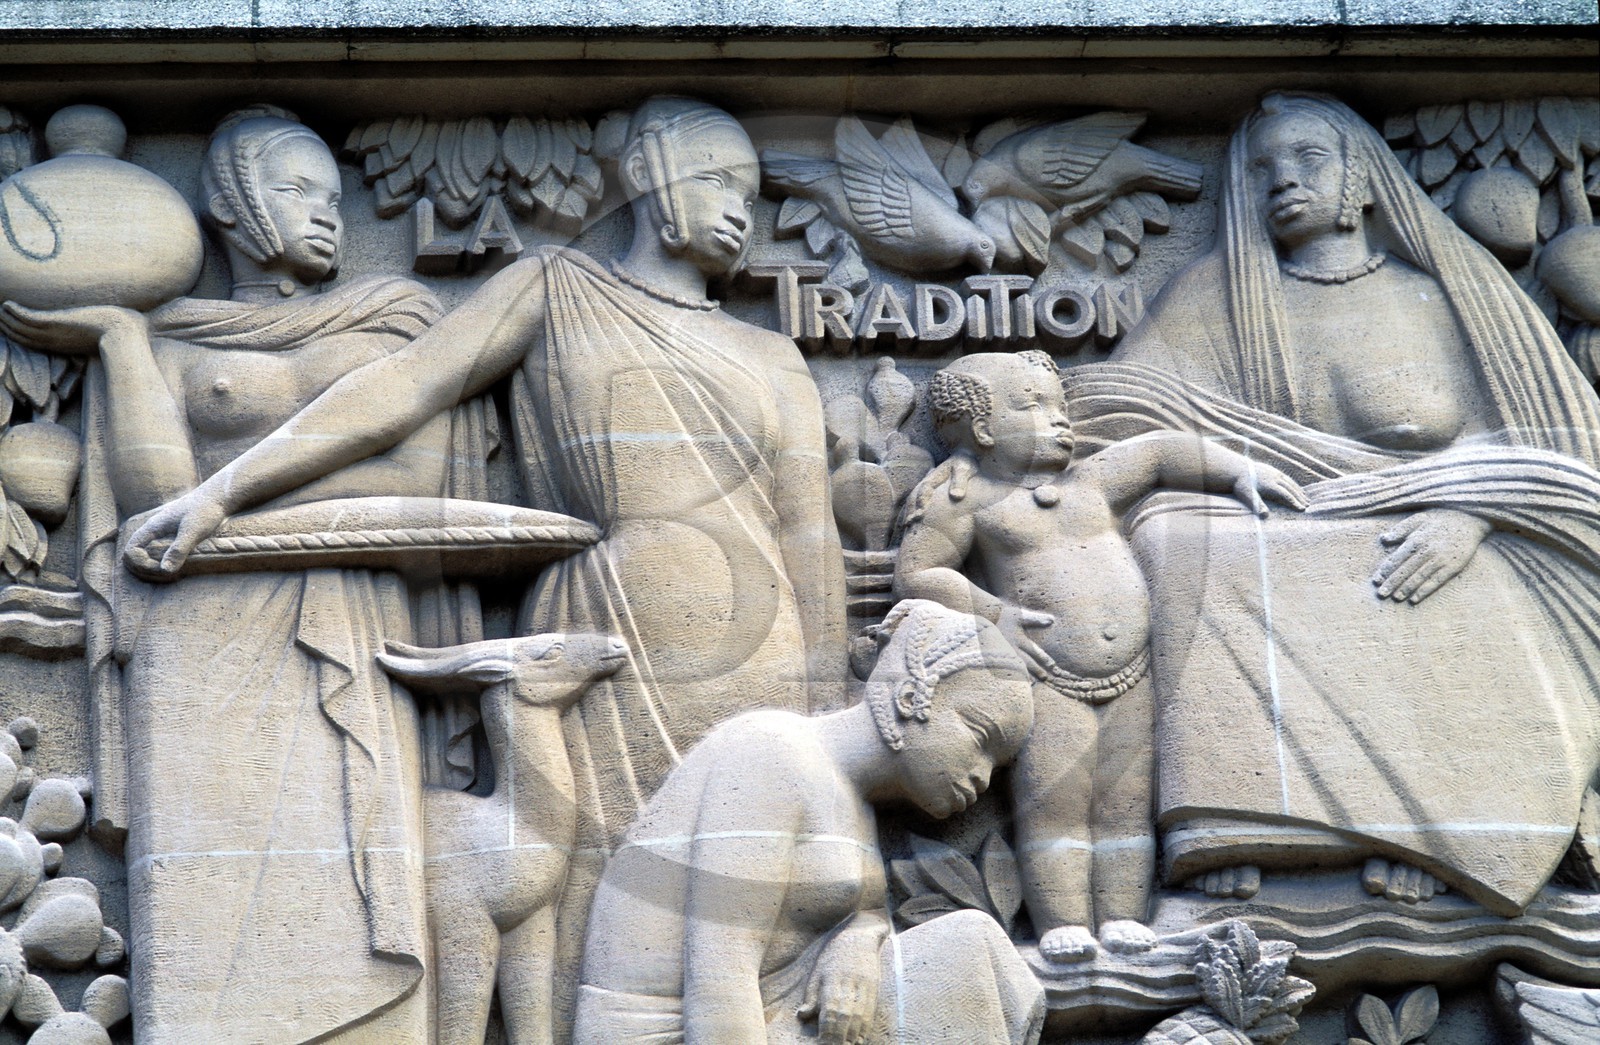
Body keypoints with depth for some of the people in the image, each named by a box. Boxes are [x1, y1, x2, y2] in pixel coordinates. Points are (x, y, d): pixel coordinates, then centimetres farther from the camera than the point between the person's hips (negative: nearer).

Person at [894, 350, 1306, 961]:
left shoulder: (1088, 487, 17)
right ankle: (1062, 924, -14)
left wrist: (1238, 472, 14)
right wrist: (993, 617, -12)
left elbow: (1159, 456, 23)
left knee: (1125, 801, -1)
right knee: (1054, 802, -14)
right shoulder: (970, 503, 2)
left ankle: (1121, 918, -1)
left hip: (1128, 681, 5)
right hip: (1048, 683, -5)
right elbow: (916, 575, -4)